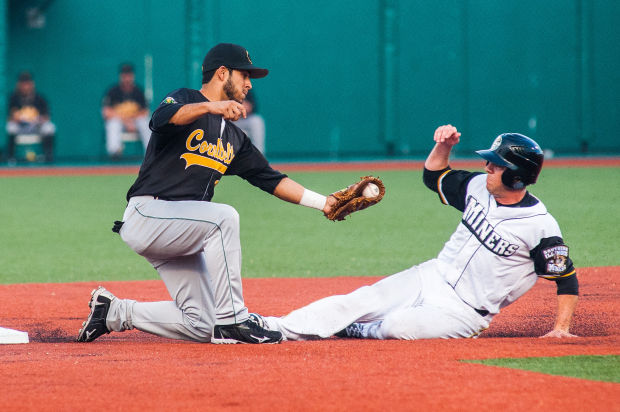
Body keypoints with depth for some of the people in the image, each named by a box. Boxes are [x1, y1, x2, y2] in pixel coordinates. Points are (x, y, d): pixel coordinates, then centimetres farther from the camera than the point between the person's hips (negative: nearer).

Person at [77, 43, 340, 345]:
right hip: (147, 214, -8)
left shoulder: (233, 138, 20)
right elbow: (161, 118, -26)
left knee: (201, 326, -3)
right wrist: (210, 107, -42)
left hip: (179, 233, 8)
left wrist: (322, 203, 11)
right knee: (223, 217, -31)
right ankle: (231, 321, -27)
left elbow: (270, 179, 20)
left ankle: (115, 313, 13)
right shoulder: (184, 99, -3)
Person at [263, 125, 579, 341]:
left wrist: (561, 328, -21)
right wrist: (443, 146, -1)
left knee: (397, 325, -28)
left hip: (464, 312, -6)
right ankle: (278, 329, -15)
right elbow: (434, 176, 18)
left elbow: (567, 279, -13)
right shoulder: (478, 187, 1)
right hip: (431, 278, 6)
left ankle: (346, 330, 1)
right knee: (361, 301, -11)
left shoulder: (540, 227, -19)